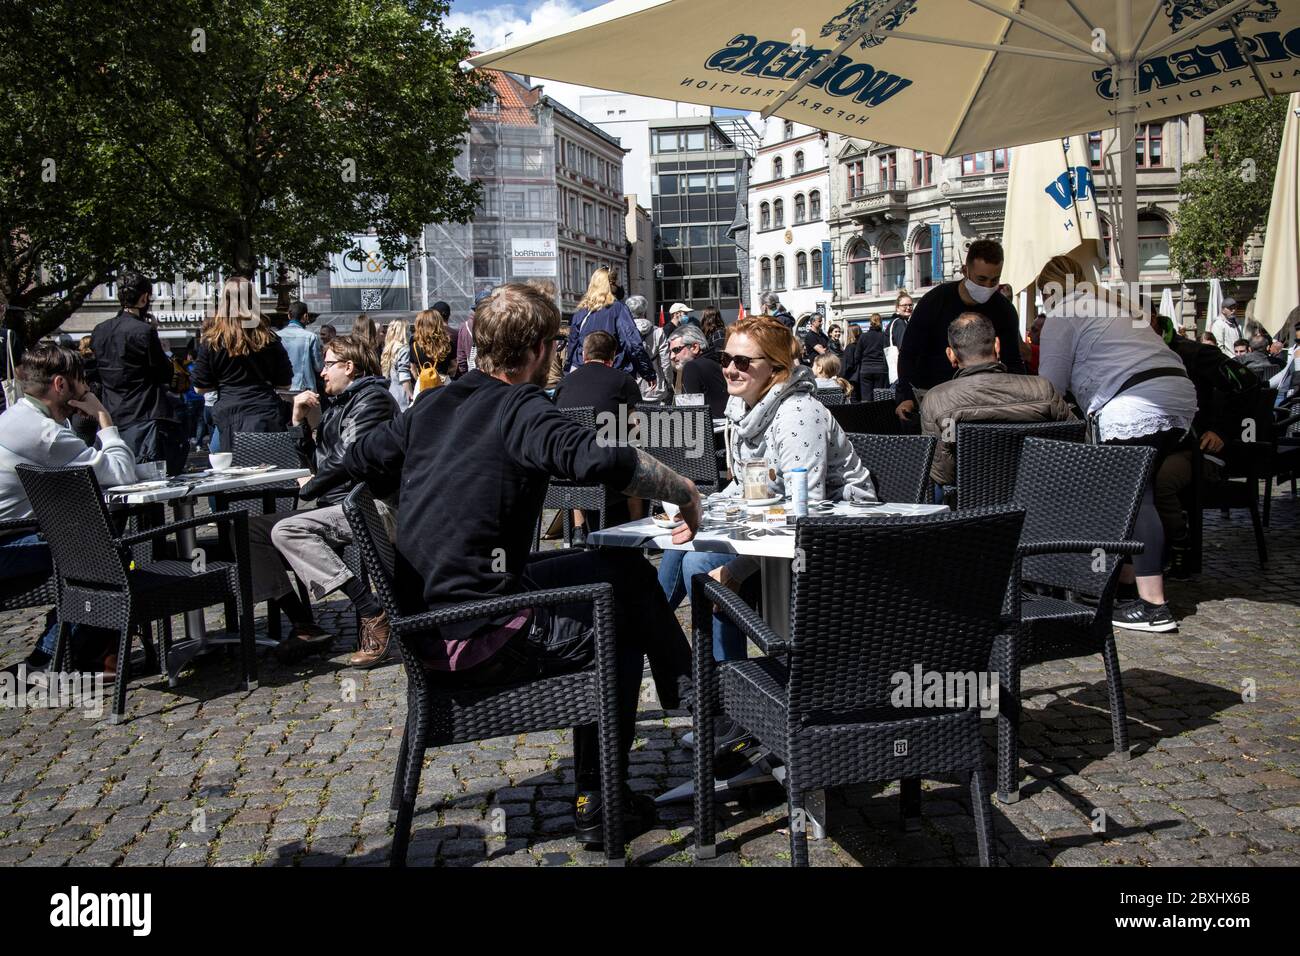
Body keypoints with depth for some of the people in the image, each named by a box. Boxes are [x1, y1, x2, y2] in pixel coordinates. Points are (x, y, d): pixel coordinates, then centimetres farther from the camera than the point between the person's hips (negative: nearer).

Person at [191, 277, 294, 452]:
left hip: (228, 414, 0)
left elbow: (200, 388, 4)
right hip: (266, 413, 0)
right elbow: (284, 384, 5)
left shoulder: (210, 341, -1)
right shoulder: (269, 339, 0)